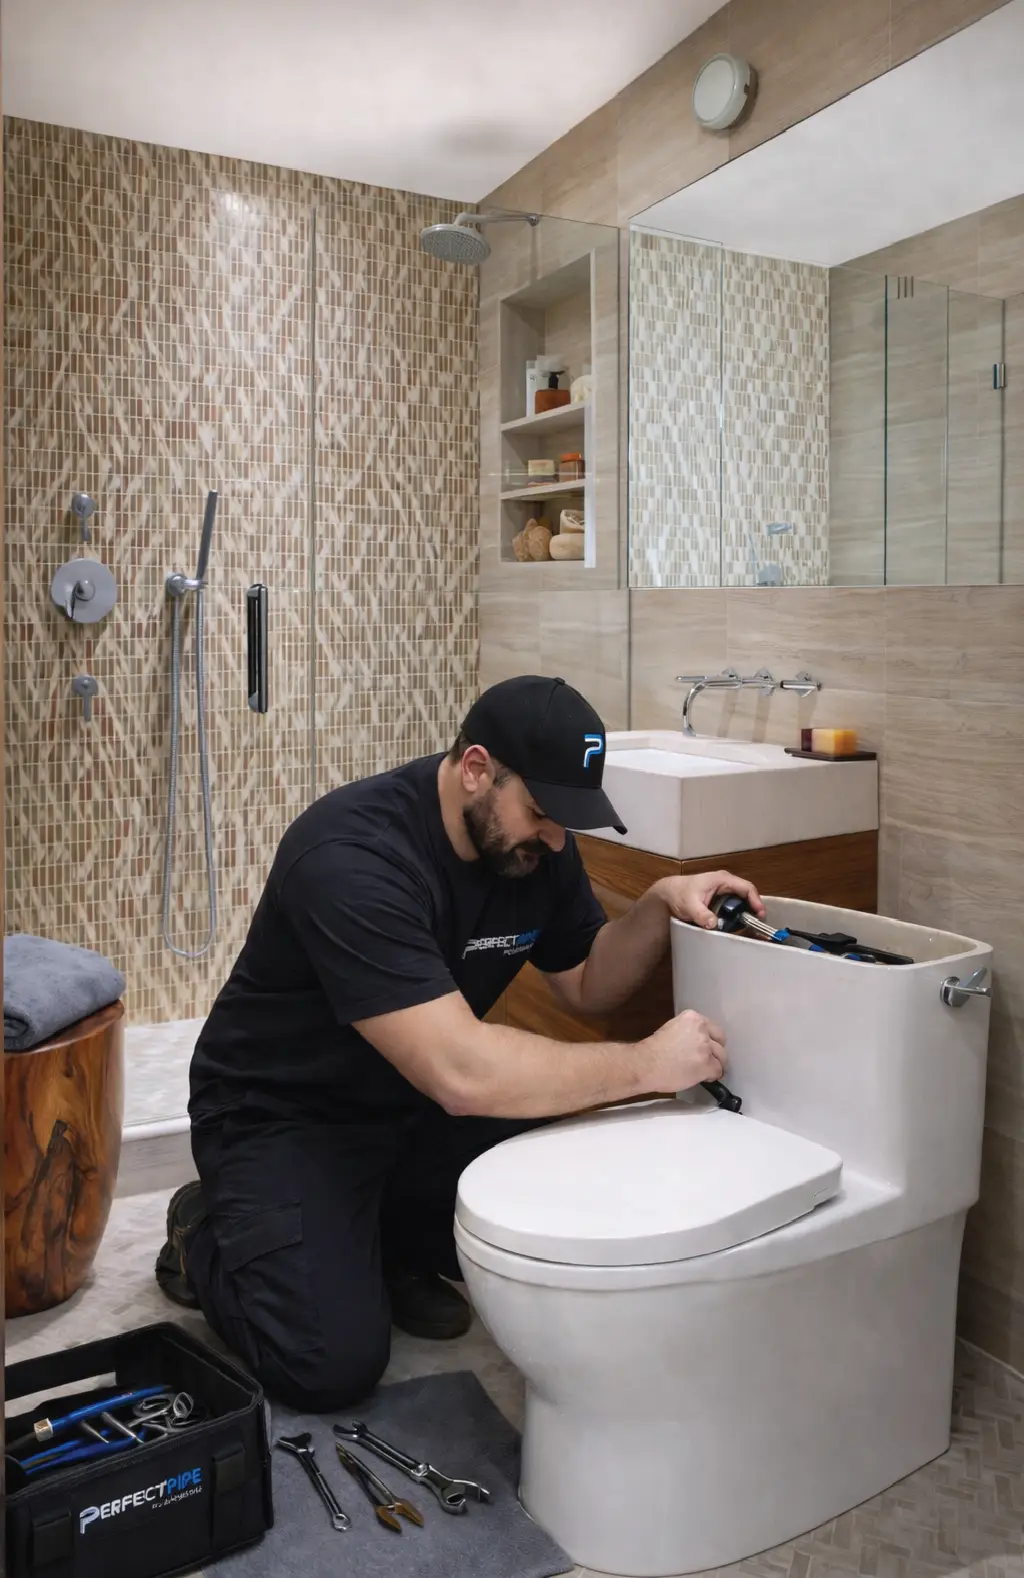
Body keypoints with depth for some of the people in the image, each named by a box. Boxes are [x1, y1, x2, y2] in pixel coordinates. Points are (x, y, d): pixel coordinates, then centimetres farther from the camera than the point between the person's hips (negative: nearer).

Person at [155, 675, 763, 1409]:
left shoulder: (534, 843, -9)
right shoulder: (352, 857, -33)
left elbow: (586, 985, 4)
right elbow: (461, 1073, -40)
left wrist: (660, 904, -15)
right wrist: (645, 1064, -32)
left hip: (414, 1104, 7)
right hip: (283, 1115, -6)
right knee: (335, 1361, -20)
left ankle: (384, 1239, 13)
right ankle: (211, 1235, 11)